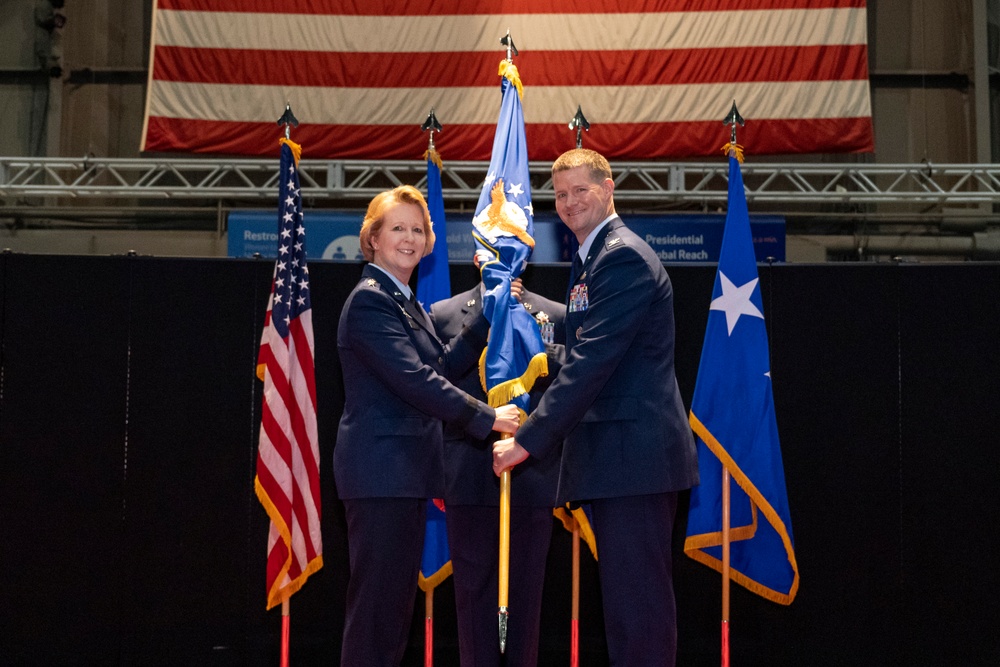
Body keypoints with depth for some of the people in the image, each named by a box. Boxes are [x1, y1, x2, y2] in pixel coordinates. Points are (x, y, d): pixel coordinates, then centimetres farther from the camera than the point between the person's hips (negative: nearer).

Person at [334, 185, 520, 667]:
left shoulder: (404, 301, 19)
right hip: (381, 469, -10)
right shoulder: (370, 300, -12)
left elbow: (442, 365, 14)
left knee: (397, 601, 12)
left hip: (407, 471, 10)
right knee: (376, 601, -7)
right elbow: (415, 380, -20)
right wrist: (486, 419, -17)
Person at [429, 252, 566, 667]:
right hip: (469, 474, 0)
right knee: (473, 592, 5)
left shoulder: (555, 316, 8)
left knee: (525, 595, 6)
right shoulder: (444, 314, 7)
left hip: (531, 474, 0)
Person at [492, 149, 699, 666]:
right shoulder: (593, 259, 21)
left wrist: (528, 440, -18)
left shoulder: (623, 257, -12)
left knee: (636, 604, -9)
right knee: (627, 601, 14)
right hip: (617, 454, 11)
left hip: (634, 453, -11)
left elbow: (591, 362, -19)